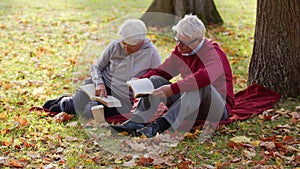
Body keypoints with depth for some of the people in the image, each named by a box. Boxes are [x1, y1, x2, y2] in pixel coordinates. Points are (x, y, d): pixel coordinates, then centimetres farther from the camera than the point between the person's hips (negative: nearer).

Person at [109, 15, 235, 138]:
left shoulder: (212, 52, -19)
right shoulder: (180, 50, 4)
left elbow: (206, 76, -41)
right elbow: (161, 71, 9)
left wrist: (172, 89, -45)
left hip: (219, 108, -7)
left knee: (200, 85, -37)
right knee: (155, 80, -7)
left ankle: (160, 125, -47)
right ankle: (136, 122, -29)